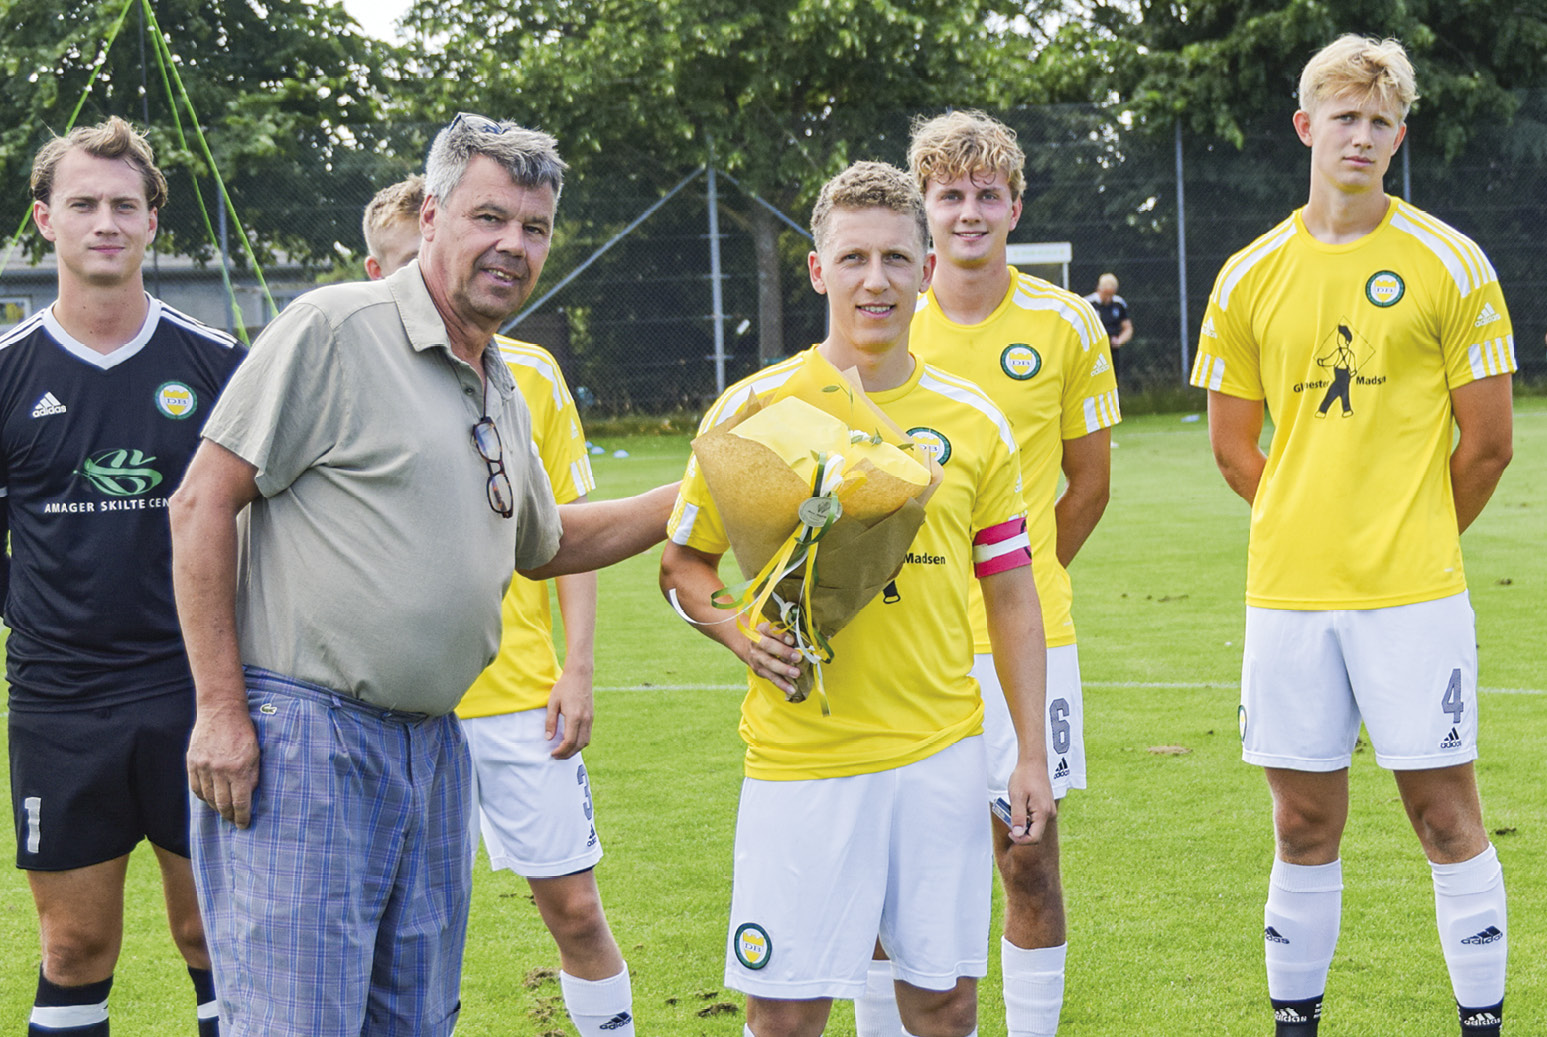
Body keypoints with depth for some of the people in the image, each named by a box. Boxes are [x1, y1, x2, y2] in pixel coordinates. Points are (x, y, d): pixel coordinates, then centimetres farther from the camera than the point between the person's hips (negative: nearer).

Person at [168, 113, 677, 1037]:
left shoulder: (504, 391, 16)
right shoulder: (333, 330, -9)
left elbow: (542, 544, 32)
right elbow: (203, 504, -11)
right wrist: (220, 710, -15)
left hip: (434, 744, 8)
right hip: (304, 738, -8)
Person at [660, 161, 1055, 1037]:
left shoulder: (975, 422, 5)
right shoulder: (749, 413, -1)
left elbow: (1011, 593, 10)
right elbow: (684, 563, 8)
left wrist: (1032, 755, 6)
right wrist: (739, 630, -12)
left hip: (942, 751, 2)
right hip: (800, 760, -2)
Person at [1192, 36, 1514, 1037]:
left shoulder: (1450, 264, -2)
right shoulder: (1249, 278, 6)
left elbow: (1487, 443, 0)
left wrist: (1416, 540, 8)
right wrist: (1307, 529, 10)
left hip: (1413, 592, -3)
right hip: (1287, 589, 3)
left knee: (1445, 812, 1)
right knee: (1304, 825, 10)